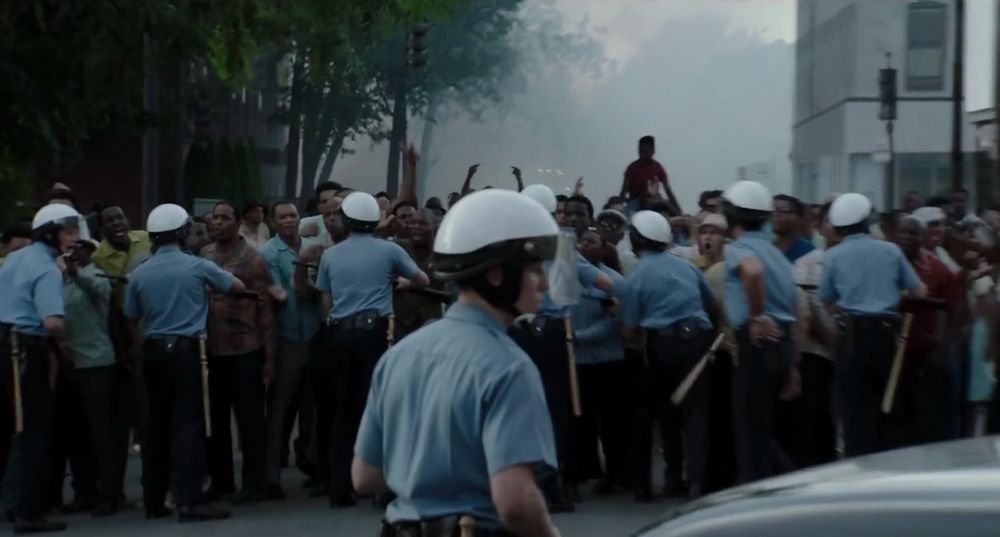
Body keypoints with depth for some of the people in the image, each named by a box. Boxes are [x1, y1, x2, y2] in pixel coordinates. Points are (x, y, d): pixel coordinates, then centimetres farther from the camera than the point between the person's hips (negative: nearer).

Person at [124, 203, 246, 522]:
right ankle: (189, 501, -13)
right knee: (188, 424, -6)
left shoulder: (140, 274, 3)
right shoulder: (197, 266, -4)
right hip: (187, 349, -4)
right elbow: (238, 287, 9)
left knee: (158, 425, 11)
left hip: (154, 352, 4)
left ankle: (154, 501, 15)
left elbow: (132, 319, 10)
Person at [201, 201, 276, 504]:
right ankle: (221, 480, 23)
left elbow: (265, 308, -6)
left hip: (246, 351, -5)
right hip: (211, 350, 5)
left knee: (249, 420, 1)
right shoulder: (204, 256, 8)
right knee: (215, 419, 11)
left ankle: (253, 484, 7)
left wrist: (269, 355, -9)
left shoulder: (252, 259, -6)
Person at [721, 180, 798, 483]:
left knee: (750, 428, -2)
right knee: (764, 428, 17)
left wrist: (757, 318, -24)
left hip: (758, 342, -8)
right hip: (782, 341, 8)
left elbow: (753, 271, -33)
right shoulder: (775, 252, 20)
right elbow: (793, 305, 22)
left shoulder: (737, 249, -7)